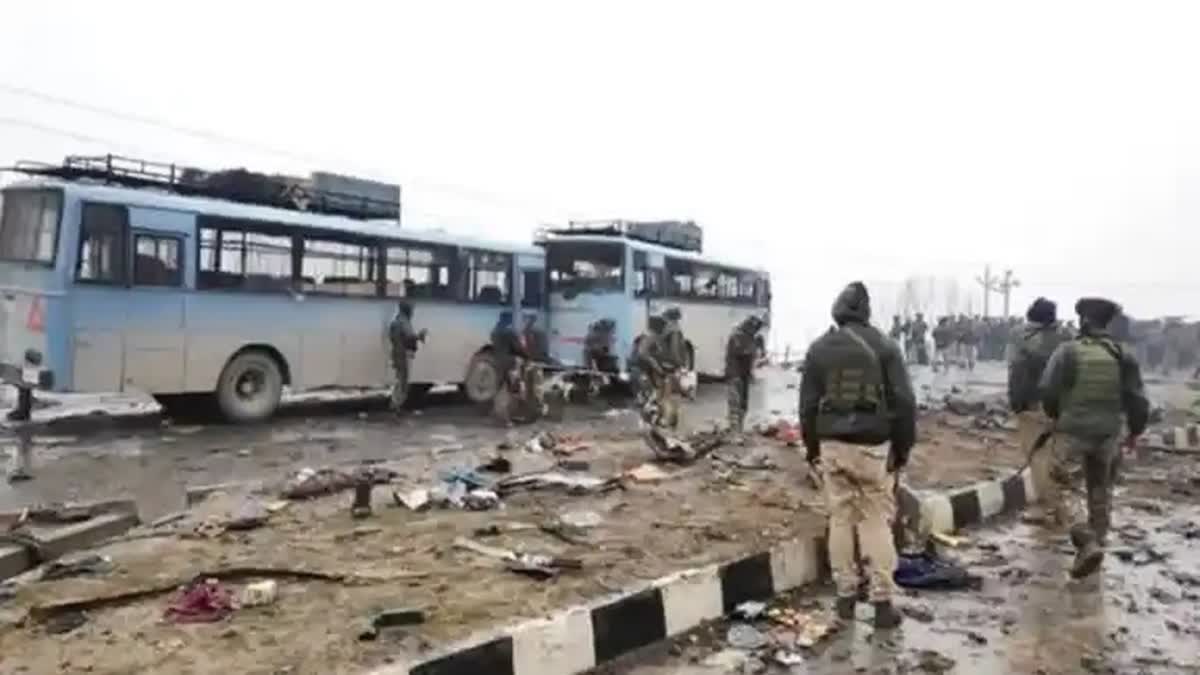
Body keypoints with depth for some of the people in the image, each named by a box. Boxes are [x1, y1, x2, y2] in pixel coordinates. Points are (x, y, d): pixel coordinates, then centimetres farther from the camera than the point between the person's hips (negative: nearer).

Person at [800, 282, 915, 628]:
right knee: (877, 522, 5)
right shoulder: (883, 346, -3)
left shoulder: (819, 349, 4)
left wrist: (812, 447, 15)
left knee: (840, 519, 10)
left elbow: (808, 404, 6)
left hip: (833, 445, 2)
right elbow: (903, 402, -5)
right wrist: (903, 447, 4)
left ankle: (845, 596, 16)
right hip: (873, 446, -2)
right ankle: (883, 602, 7)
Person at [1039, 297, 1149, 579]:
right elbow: (1137, 400, 0)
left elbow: (1048, 389, -13)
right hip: (1107, 433, 4)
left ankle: (1087, 544, -15)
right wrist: (1135, 431, 16)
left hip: (1071, 431, -4)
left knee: (1063, 487, 3)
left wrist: (1054, 414, 8)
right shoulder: (1122, 355, -1)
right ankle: (1096, 542, 32)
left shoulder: (1067, 351, -11)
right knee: (1100, 488, 22)